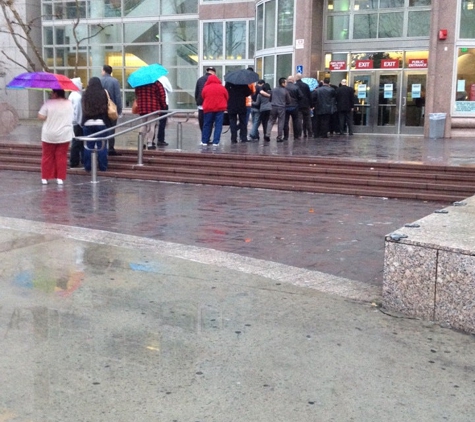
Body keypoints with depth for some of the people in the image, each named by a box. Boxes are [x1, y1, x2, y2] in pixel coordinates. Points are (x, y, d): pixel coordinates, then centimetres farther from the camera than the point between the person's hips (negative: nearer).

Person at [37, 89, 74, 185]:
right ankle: (60, 178, 6)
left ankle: (45, 178, 11)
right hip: (64, 135, 2)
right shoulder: (69, 103, 0)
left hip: (49, 135, -2)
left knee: (47, 156, 8)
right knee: (61, 157, 8)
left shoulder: (49, 103, -12)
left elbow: (41, 117, -13)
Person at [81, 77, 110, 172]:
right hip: (101, 123, -1)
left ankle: (88, 167, 10)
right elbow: (107, 109, -2)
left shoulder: (85, 94, -2)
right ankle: (102, 167, 6)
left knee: (89, 145, 7)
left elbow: (83, 109, 1)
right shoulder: (103, 94, -4)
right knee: (101, 145, 3)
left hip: (88, 123, 1)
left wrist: (83, 122, 9)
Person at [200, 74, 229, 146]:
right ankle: (216, 142, -4)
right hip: (220, 108, 0)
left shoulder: (205, 88, 0)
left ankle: (204, 141, 13)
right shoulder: (222, 88, 1)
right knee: (218, 125, 1)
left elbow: (203, 97, 9)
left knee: (207, 125, 10)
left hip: (208, 108, 1)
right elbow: (227, 97, 8)